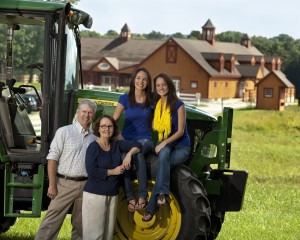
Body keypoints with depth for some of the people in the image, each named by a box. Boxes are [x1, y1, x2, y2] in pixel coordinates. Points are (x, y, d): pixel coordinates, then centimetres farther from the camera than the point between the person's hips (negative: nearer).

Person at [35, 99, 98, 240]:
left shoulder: (94, 137, 10)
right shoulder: (64, 132, -2)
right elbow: (52, 159, -6)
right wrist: (52, 185, -12)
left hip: (85, 185, 4)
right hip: (65, 184, -4)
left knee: (80, 224, 11)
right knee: (51, 222, -6)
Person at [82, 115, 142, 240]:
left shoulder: (116, 144, 8)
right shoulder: (93, 147, -9)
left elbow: (137, 145, 9)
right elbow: (91, 171, -19)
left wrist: (129, 154, -10)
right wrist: (113, 171, -12)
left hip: (112, 195, 6)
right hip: (95, 195, -6)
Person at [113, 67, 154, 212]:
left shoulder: (152, 99, 6)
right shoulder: (126, 99, 4)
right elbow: (114, 120, 3)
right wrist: (119, 136, -11)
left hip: (144, 139, 0)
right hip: (127, 138, 0)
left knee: (137, 151, -40)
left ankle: (142, 196, -39)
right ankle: (130, 198, -33)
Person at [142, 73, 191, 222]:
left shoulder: (178, 105, -8)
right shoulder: (156, 106, 10)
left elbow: (180, 131, -13)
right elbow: (154, 127, 15)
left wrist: (164, 143, -23)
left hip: (180, 147, -4)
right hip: (163, 145, 4)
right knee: (164, 153, -34)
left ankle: (151, 208, -34)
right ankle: (162, 193, -38)